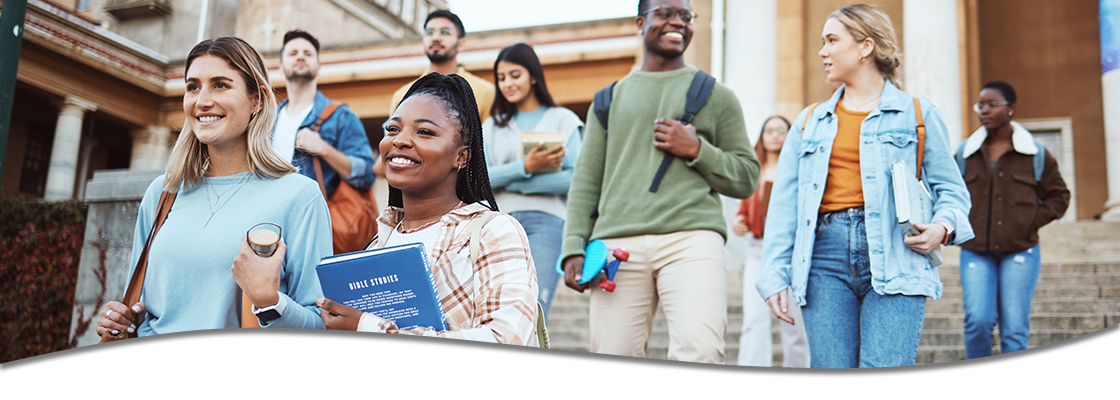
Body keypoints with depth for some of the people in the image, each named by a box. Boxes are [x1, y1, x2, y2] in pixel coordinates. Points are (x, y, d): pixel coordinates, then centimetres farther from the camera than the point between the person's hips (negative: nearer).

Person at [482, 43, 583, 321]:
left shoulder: (563, 120, 11)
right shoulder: (492, 126, 20)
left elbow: (575, 179, -3)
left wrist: (510, 183, -5)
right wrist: (525, 167, -13)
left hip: (546, 222, -3)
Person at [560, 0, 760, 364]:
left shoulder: (716, 95, 18)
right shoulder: (609, 99, 22)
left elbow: (747, 178, 15)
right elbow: (586, 181, 18)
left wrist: (696, 150, -2)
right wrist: (573, 248, 5)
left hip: (692, 237, -1)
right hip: (618, 241, 2)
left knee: (700, 352, -23)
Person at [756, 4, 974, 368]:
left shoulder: (917, 114, 12)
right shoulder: (810, 122, 20)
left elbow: (951, 189, 13)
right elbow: (784, 203, 15)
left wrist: (942, 227, -10)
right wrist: (775, 275, 6)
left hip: (894, 258, -3)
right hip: (826, 256, 3)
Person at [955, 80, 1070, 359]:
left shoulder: (1035, 154, 5)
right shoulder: (965, 153, 8)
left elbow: (1058, 196, 12)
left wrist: (1031, 223, -1)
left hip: (1020, 252, -1)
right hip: (975, 252, 1)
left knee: (1015, 328, -2)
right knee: (977, 320, -12)